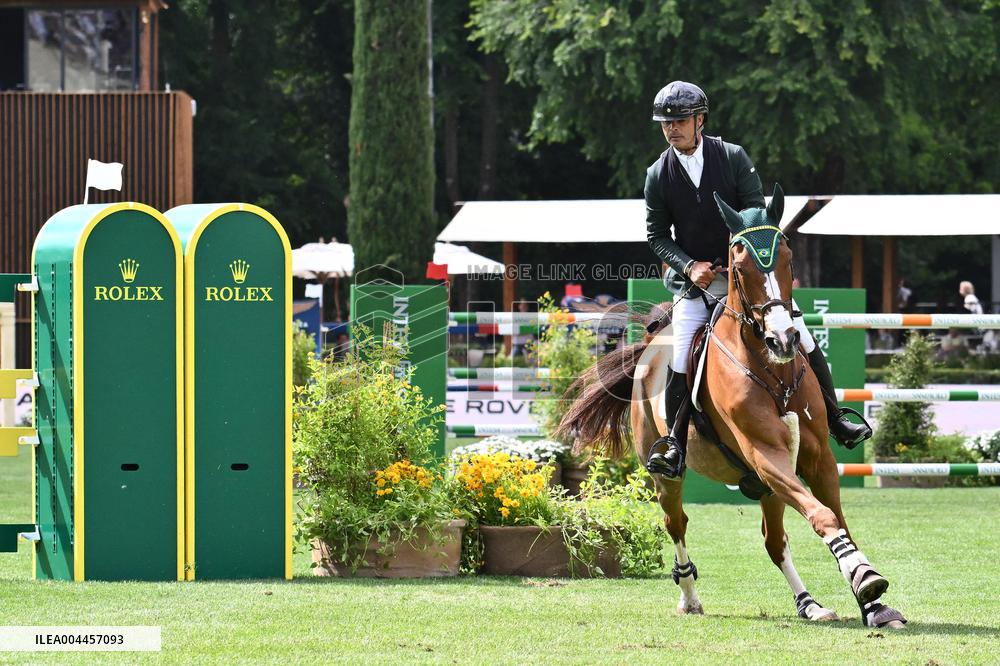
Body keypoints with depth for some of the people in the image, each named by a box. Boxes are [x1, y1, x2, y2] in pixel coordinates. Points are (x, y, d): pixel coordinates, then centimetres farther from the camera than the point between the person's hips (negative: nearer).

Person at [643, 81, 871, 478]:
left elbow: (757, 212, -4)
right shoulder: (658, 176, -2)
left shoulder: (733, 158, -5)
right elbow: (657, 236, 2)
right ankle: (674, 445, -1)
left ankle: (835, 420, 12)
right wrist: (690, 266, -14)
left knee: (802, 339, -4)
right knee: (681, 361, -14)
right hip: (693, 279, 0)